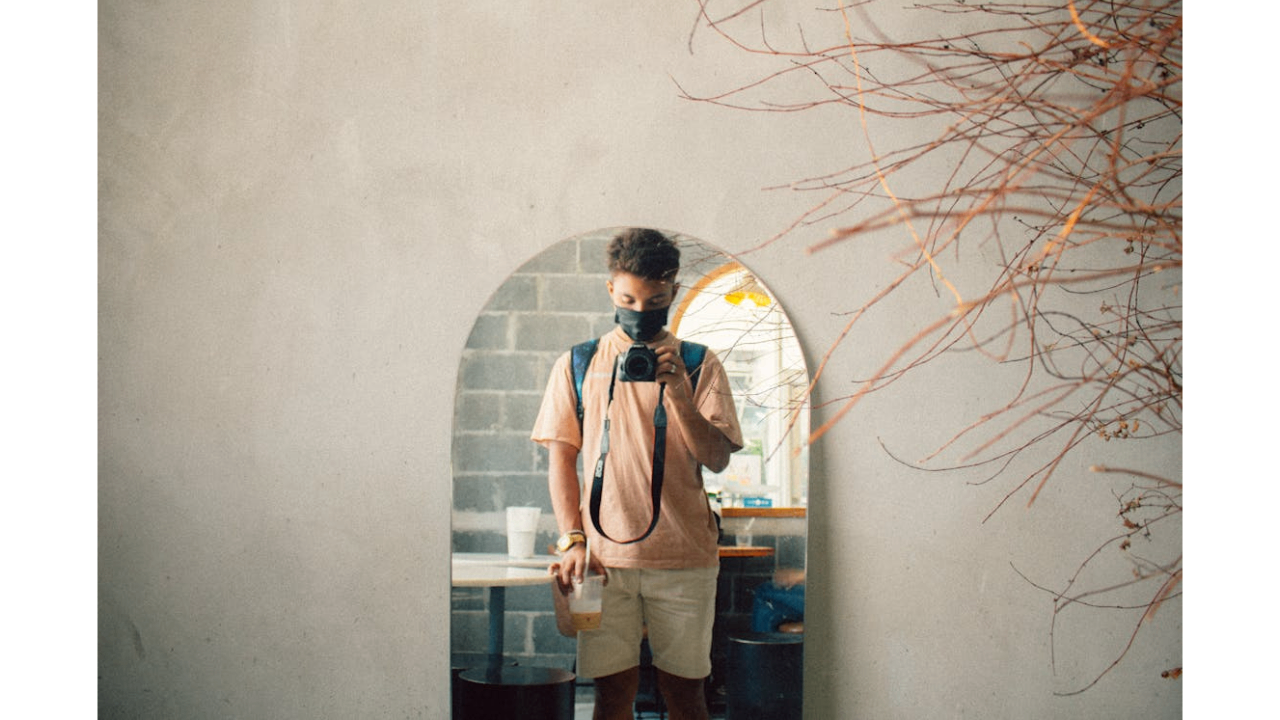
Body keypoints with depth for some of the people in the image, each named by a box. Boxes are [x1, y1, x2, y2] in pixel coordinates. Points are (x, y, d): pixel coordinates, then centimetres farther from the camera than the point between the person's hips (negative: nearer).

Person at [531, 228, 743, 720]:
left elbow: (717, 459, -2)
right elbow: (561, 457, 7)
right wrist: (573, 540, -3)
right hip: (604, 556, 0)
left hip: (684, 556, 0)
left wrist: (677, 393, -16)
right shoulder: (579, 365, 8)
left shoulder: (699, 365, 5)